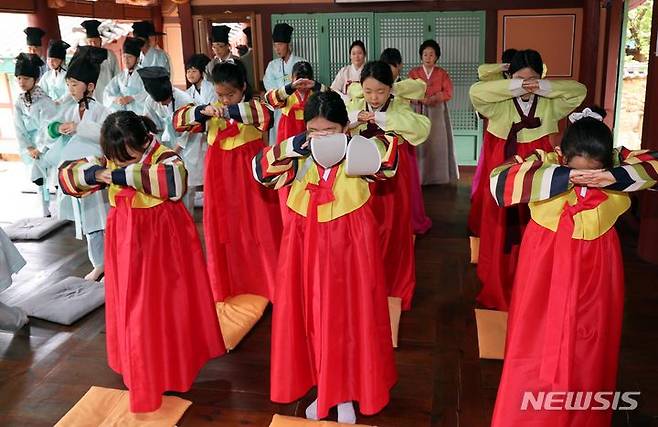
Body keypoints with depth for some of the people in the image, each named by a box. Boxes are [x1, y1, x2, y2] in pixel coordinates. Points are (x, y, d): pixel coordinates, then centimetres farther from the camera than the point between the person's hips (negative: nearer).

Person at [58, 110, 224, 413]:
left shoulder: (163, 156, -21)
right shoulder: (108, 161, -4)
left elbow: (175, 180, -43)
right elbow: (66, 176, 1)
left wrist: (126, 174, -38)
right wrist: (93, 174, -21)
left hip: (163, 238, -4)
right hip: (127, 240, 5)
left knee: (168, 301, 10)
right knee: (132, 305, 13)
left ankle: (175, 363, 33)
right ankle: (139, 366, 35)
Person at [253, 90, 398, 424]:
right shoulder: (299, 160, -3)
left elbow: (389, 161, -24)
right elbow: (261, 170, -14)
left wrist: (350, 141, -34)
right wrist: (297, 145, -26)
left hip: (349, 247, -2)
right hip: (306, 245, 2)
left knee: (350, 316, 7)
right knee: (311, 316, 10)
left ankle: (347, 392, 26)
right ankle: (323, 389, 29)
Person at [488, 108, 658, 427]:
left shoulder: (620, 163, -9)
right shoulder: (546, 162, -17)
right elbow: (499, 182, -31)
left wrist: (614, 177, -31)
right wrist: (563, 177, -36)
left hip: (596, 266, 3)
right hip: (546, 265, -2)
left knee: (590, 350, 14)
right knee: (537, 344, 6)